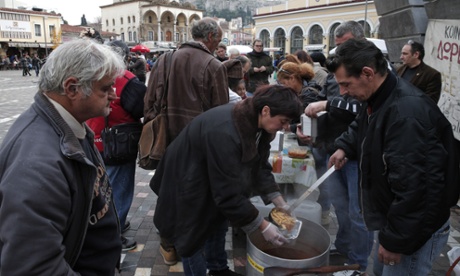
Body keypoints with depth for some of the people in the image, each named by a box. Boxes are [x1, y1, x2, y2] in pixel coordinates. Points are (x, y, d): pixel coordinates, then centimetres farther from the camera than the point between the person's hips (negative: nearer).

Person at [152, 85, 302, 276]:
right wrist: (263, 227, -26)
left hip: (215, 185, 9)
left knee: (218, 227, 20)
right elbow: (228, 192, -35)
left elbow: (260, 167, -1)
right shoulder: (225, 133, -39)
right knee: (193, 239, 4)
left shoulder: (255, 124, -12)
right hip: (189, 187, -8)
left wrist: (280, 203, -7)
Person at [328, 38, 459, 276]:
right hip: (396, 217, 10)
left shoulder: (407, 112, -31)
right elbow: (361, 127, 26)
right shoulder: (378, 100, 1)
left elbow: (413, 187, -33)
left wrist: (395, 240, -24)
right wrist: (345, 147, 8)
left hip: (415, 228, -9)